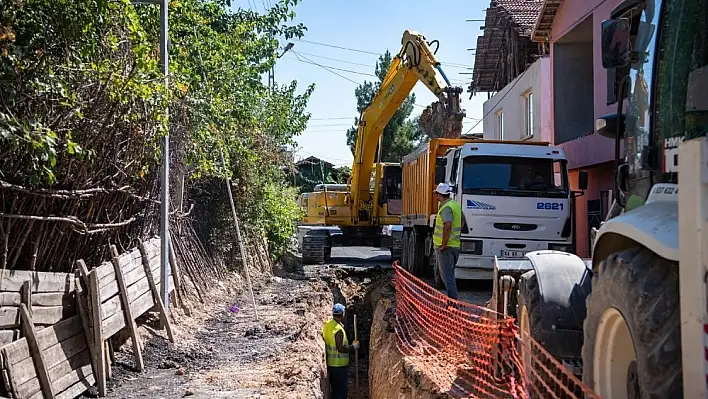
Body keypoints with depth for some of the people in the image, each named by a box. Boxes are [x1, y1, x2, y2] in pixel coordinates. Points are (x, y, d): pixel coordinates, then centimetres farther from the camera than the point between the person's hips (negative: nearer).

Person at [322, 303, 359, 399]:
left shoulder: (327, 325, 4)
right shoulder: (338, 329, -22)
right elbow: (341, 348, -25)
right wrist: (353, 347, -12)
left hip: (330, 363, 8)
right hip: (339, 365, -8)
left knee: (335, 389, 19)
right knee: (341, 391, 2)